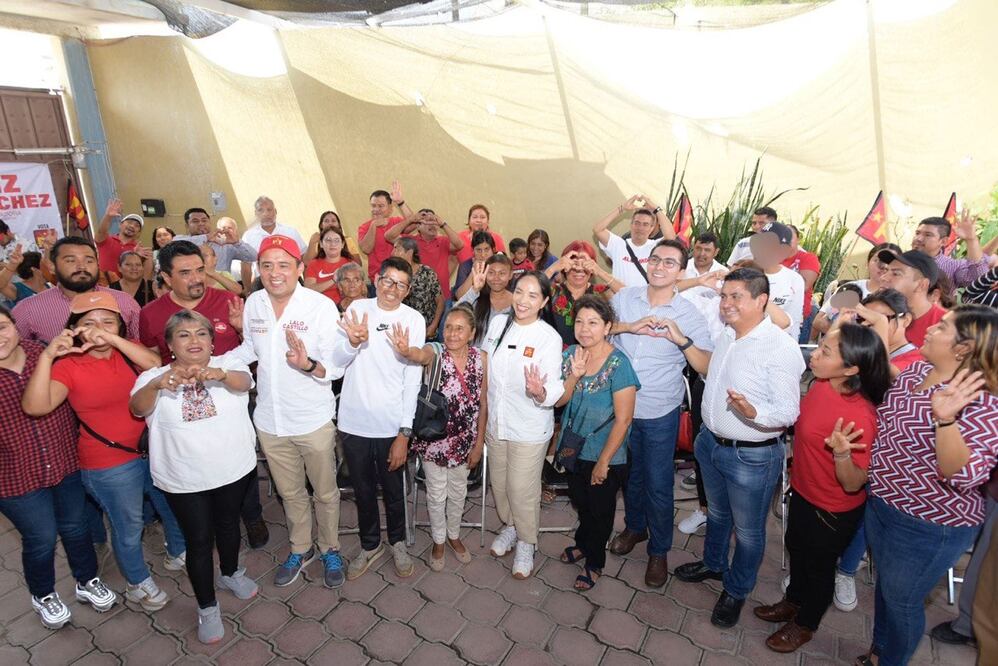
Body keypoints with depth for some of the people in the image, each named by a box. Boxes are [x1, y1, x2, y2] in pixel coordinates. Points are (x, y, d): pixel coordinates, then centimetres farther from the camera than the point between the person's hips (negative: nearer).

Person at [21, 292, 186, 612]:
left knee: (175, 509, 23)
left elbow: (155, 365, -24)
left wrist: (112, 338, -33)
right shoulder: (68, 366, -13)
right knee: (129, 529, 15)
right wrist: (47, 356, -36)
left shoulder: (128, 352, -2)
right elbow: (35, 406, -28)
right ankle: (138, 583, 41)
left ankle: (178, 554, 52)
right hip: (110, 465, -4)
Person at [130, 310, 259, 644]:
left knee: (228, 525, 22)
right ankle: (207, 608, 28)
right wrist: (158, 383, -45)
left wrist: (218, 374, -49)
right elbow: (138, 407, -23)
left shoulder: (228, 365, -5)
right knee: (198, 540, 8)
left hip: (234, 469, 1)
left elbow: (243, 382, -26)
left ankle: (231, 573, 49)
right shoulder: (155, 377, -5)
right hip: (183, 480, -1)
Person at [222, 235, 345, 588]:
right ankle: (300, 549, 45)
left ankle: (330, 549, 40)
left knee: (324, 492, 16)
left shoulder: (322, 306, -18)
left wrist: (309, 364, -36)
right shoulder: (253, 303, -4)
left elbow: (337, 367, -17)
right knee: (290, 492, 23)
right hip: (270, 420, 4)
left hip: (314, 420, -4)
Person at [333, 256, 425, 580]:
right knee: (363, 489, 19)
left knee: (393, 490, 16)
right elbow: (337, 361, -4)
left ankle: (397, 542, 41)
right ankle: (370, 545, 42)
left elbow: (412, 380, -7)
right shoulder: (357, 308, -2)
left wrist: (404, 433, -10)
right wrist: (353, 341, -26)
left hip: (391, 425, -2)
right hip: (353, 421, 2)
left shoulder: (414, 320, -7)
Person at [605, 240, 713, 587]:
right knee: (630, 473, 22)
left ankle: (659, 550, 30)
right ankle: (634, 526, 47)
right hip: (620, 405, 3)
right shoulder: (624, 298, -1)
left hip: (660, 412, -3)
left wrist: (681, 339, -25)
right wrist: (630, 327, -20)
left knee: (658, 484, 7)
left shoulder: (689, 314, -8)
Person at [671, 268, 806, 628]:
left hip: (752, 456, -7)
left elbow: (789, 411, -25)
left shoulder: (780, 347, -24)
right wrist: (683, 342, 10)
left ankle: (736, 591, 39)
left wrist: (752, 412, -44)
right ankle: (713, 564, 53)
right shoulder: (727, 335, 2)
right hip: (711, 442, 7)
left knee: (747, 529, 16)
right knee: (717, 513, 29)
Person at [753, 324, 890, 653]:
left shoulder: (860, 417, -36)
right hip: (803, 491, 7)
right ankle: (793, 602, 57)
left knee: (819, 565, 20)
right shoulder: (821, 383, -13)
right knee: (796, 549, 29)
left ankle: (805, 624, 48)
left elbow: (853, 484, -30)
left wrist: (841, 452, -45)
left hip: (833, 511, -7)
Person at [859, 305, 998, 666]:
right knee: (884, 584, 28)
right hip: (880, 504, 7)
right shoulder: (915, 371, -4)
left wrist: (944, 419, -47)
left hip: (928, 525, -7)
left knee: (901, 599, 16)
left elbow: (963, 476, -33)